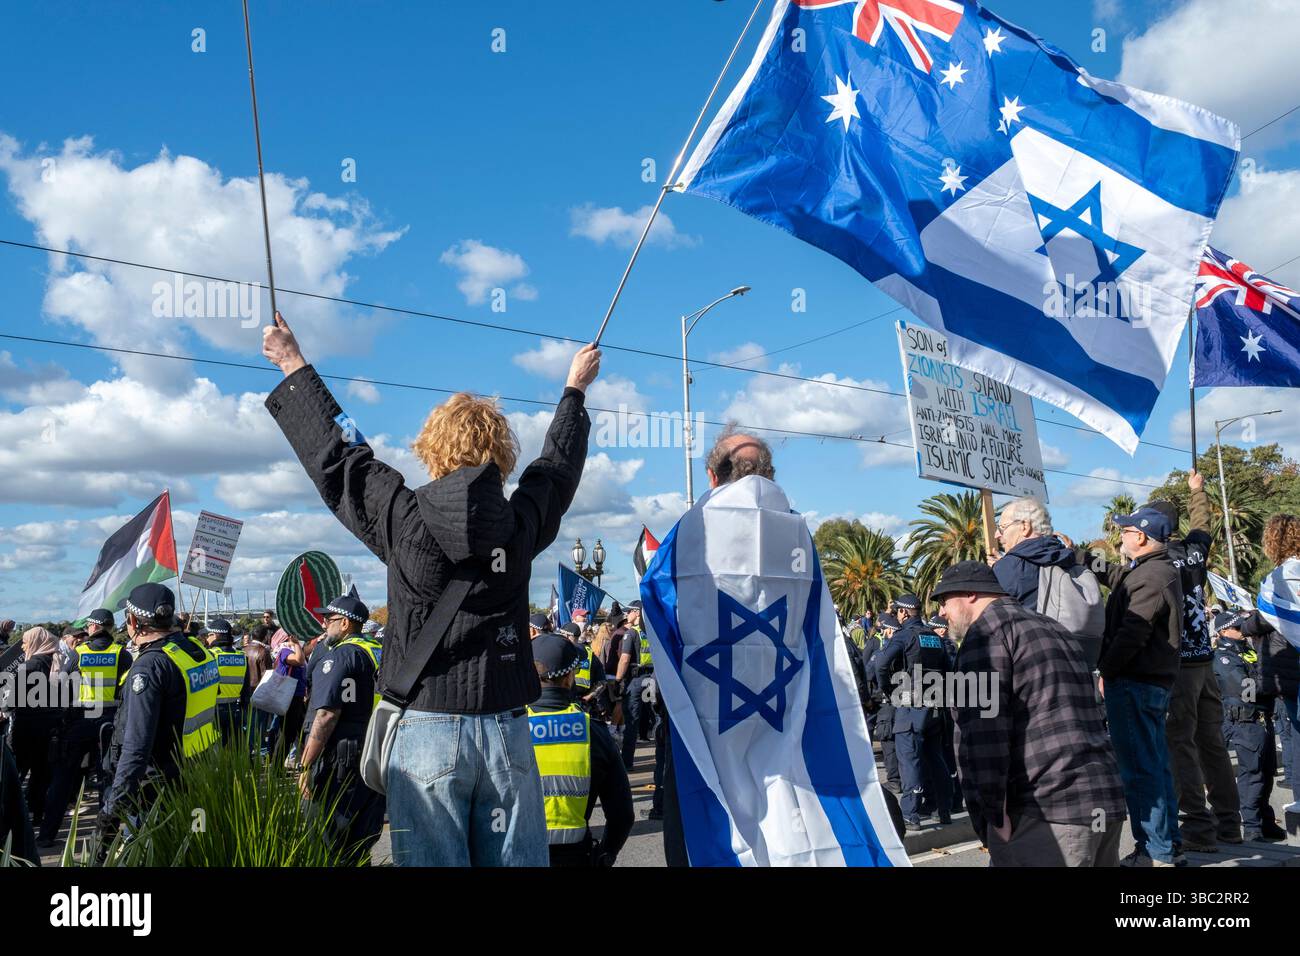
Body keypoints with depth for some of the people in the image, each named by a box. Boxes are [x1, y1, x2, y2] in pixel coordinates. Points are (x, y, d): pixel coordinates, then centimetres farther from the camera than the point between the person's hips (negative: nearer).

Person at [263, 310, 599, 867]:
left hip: (428, 731, -2)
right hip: (508, 731, 2)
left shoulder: (406, 519, -7)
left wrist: (294, 367, 21)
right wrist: (576, 388, 37)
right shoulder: (522, 524, -1)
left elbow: (334, 453, 7)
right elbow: (558, 465, 19)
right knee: (515, 861, 9)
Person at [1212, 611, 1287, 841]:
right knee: (1252, 773, -9)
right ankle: (1252, 827, -4)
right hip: (1245, 722, -9)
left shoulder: (1250, 651, 21)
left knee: (1266, 773, 15)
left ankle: (1266, 822, 27)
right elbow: (1246, 686, -17)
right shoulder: (1223, 658, -6)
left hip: (1263, 721, 9)